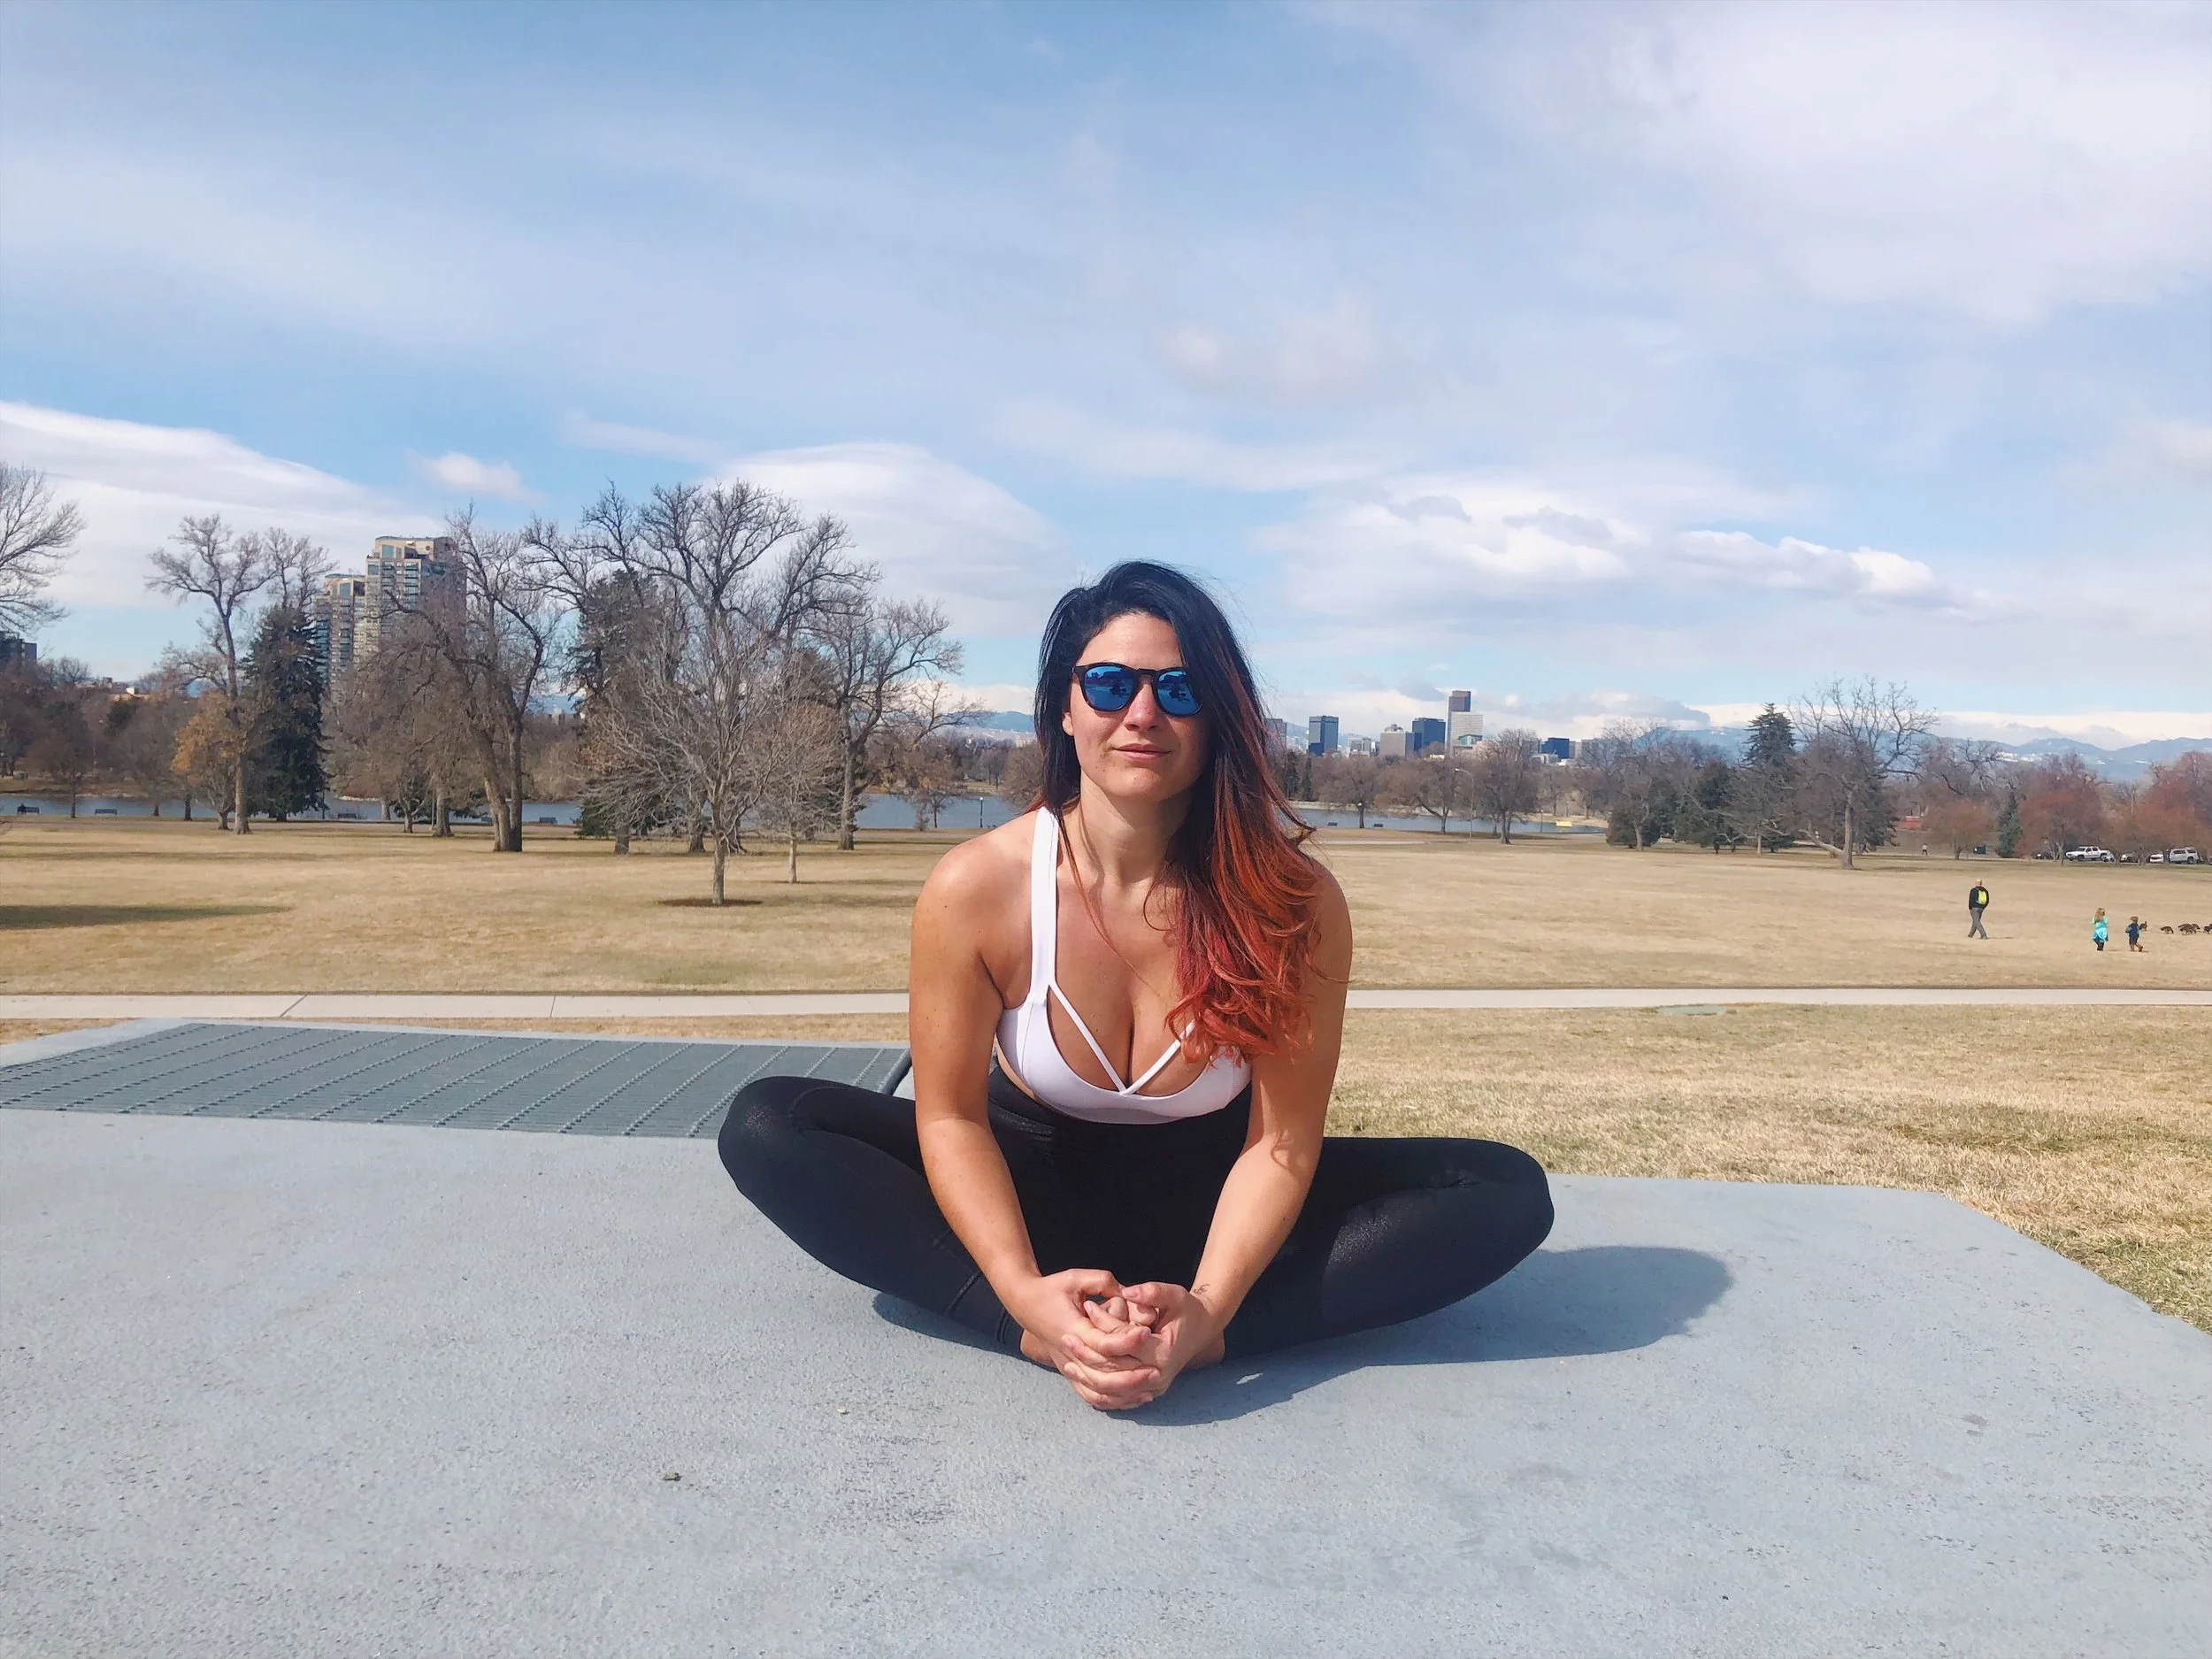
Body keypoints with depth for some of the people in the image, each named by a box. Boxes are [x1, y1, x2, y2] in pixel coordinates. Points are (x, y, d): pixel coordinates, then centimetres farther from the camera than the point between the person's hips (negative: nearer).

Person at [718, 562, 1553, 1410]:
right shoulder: (973, 889, -21)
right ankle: (1046, 1336, -29)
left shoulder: (1294, 901, -22)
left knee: (1507, 1192, -20)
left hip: (1207, 1195, 0)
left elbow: (1281, 1138, -19)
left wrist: (1207, 1310, -35)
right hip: (1034, 1182, 0)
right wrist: (1024, 1293, -32)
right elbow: (951, 1115, -16)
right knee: (766, 1127, -22)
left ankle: (1203, 1337, -30)